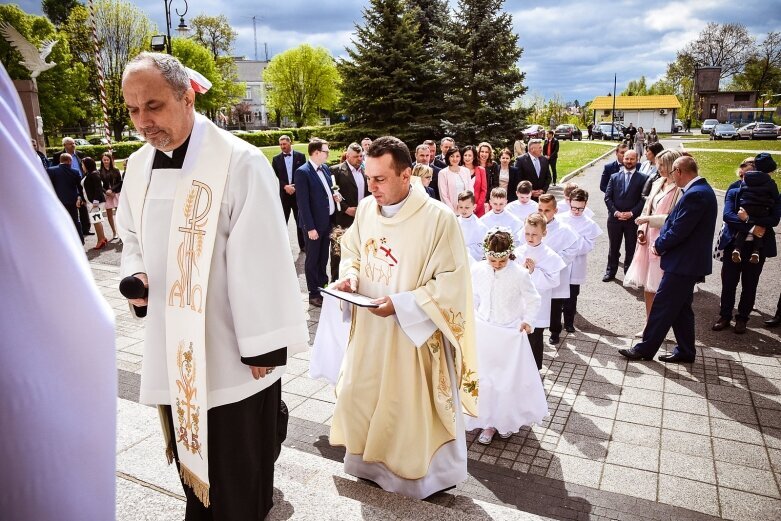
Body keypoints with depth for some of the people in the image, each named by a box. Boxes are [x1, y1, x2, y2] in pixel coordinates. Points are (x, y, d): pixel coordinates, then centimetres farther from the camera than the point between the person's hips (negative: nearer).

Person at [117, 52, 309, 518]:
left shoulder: (241, 162, -16)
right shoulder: (138, 166, 6)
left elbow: (262, 259, -17)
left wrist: (265, 345, -15)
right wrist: (135, 274, -3)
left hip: (232, 352, -6)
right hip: (172, 351, 6)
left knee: (240, 467, 9)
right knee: (192, 457, 21)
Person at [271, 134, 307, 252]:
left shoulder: (300, 156, 0)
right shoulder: (276, 159, 3)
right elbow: (274, 177, -1)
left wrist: (295, 187, -13)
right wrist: (285, 186, -16)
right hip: (283, 195, 1)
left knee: (300, 221, 9)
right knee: (282, 222, 6)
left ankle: (303, 245, 21)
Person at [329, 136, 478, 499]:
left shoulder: (438, 218, -20)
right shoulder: (366, 208, -2)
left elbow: (451, 284, -17)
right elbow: (352, 252, 14)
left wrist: (401, 304, -25)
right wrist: (350, 277, -8)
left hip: (412, 333, -5)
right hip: (369, 329, 6)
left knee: (411, 408, 9)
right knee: (360, 398, 18)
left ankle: (422, 476, 36)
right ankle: (371, 464, 44)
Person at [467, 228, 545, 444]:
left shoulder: (520, 274, -17)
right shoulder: (477, 270, -9)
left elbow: (533, 300, -2)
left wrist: (526, 320, -11)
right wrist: (473, 318, 4)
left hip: (511, 335, -2)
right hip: (483, 332, 3)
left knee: (511, 379, 8)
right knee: (484, 379, 8)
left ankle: (508, 421, 31)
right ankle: (488, 422, 24)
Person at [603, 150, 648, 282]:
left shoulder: (642, 178, -1)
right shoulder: (614, 177, 6)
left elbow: (644, 199, -5)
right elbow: (607, 197, 1)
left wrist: (632, 213, -14)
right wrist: (615, 212, -10)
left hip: (633, 218, -2)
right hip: (615, 218, 2)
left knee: (631, 247, 8)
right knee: (613, 247, 11)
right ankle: (610, 271, 22)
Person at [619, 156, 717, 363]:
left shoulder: (695, 194, -22)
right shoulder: (701, 189, 10)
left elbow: (678, 231, -23)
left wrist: (659, 246, -7)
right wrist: (661, 243, 4)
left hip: (683, 263, -10)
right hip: (689, 261, 10)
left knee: (662, 306, -1)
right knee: (680, 307, 17)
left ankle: (645, 349, 9)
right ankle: (685, 351, 26)